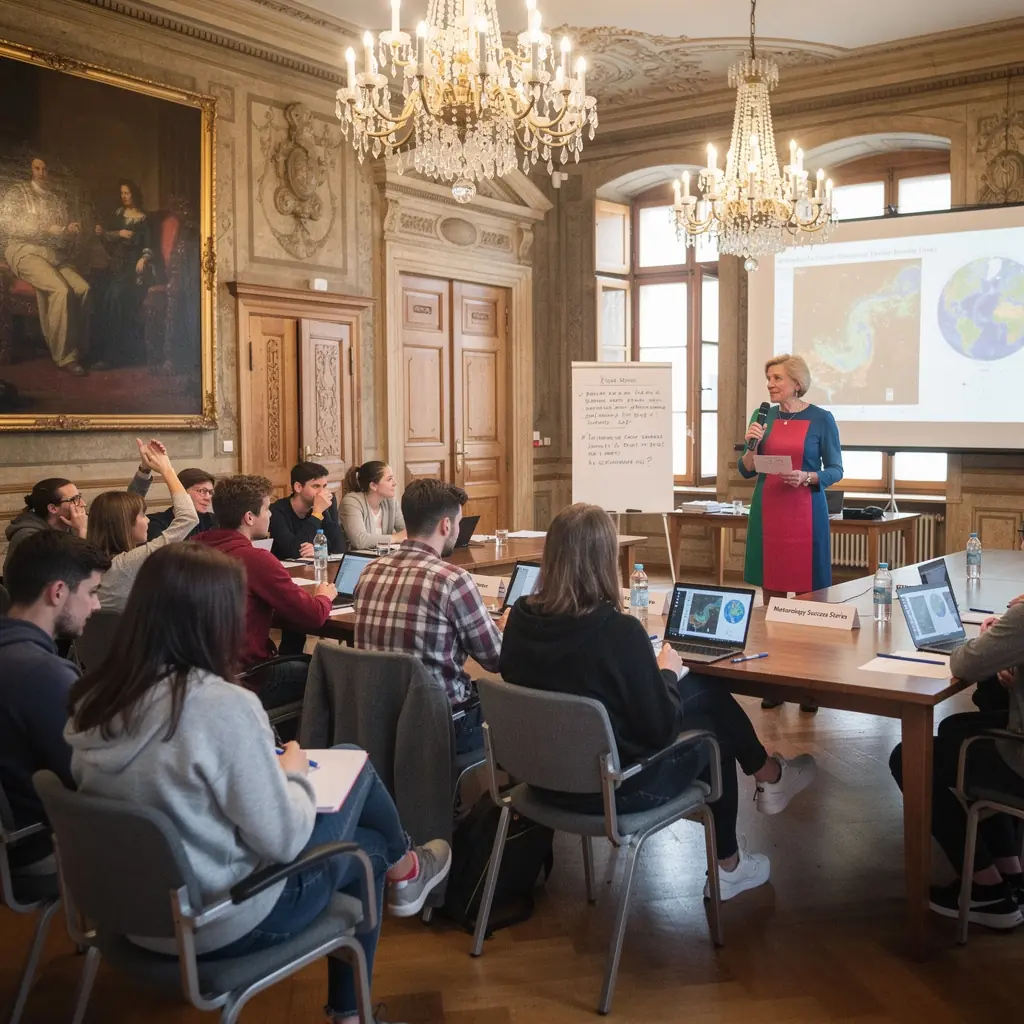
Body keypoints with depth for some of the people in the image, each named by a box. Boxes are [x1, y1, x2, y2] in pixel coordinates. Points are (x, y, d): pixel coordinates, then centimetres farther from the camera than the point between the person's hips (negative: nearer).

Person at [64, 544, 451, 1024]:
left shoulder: (93, 699, -7)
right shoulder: (224, 707, -29)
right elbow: (283, 839, -21)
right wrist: (295, 773, -2)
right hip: (224, 925, -6)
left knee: (362, 844, 24)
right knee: (357, 769, 12)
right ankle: (404, 871, 42)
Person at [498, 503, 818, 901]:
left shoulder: (520, 616, -9)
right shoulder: (618, 631, -27)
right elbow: (661, 728, -17)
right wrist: (667, 671, 1)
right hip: (613, 788, -6)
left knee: (703, 692, 19)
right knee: (715, 725, 20)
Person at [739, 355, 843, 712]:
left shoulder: (821, 419, -2)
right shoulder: (763, 416, 7)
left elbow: (835, 470, 0)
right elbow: (746, 471, 8)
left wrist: (807, 477, -19)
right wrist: (752, 445, -10)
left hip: (805, 513, -3)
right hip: (767, 511, 3)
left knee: (807, 595, 0)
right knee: (772, 595, 7)